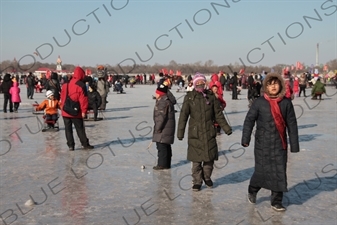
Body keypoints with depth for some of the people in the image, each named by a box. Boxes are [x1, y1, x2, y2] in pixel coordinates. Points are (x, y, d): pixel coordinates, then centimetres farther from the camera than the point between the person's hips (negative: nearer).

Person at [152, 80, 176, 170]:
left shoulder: (163, 102, -18)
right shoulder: (167, 100, 14)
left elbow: (162, 116, -22)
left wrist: (158, 128, -18)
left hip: (164, 128, -11)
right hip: (167, 128, 11)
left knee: (161, 146, -6)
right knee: (166, 146, 15)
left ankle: (162, 164, -3)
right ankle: (166, 164, 23)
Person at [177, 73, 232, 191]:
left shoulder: (211, 96, 5)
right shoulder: (189, 97, -1)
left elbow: (218, 115, 9)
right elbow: (183, 115, -3)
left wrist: (226, 128, 6)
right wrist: (180, 132, -7)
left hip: (209, 132, 2)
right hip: (195, 133, -2)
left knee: (209, 157, 7)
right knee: (196, 159, 1)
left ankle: (207, 177, 29)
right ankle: (197, 181, 14)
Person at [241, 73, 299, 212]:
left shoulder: (286, 102, -1)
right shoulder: (259, 102, -6)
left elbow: (292, 124, 2)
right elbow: (249, 120, -3)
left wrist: (294, 144, 2)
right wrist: (245, 139, -9)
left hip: (280, 144, 2)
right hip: (263, 143, -2)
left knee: (280, 173, 3)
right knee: (262, 170, 3)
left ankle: (276, 202, 17)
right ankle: (252, 191, 32)